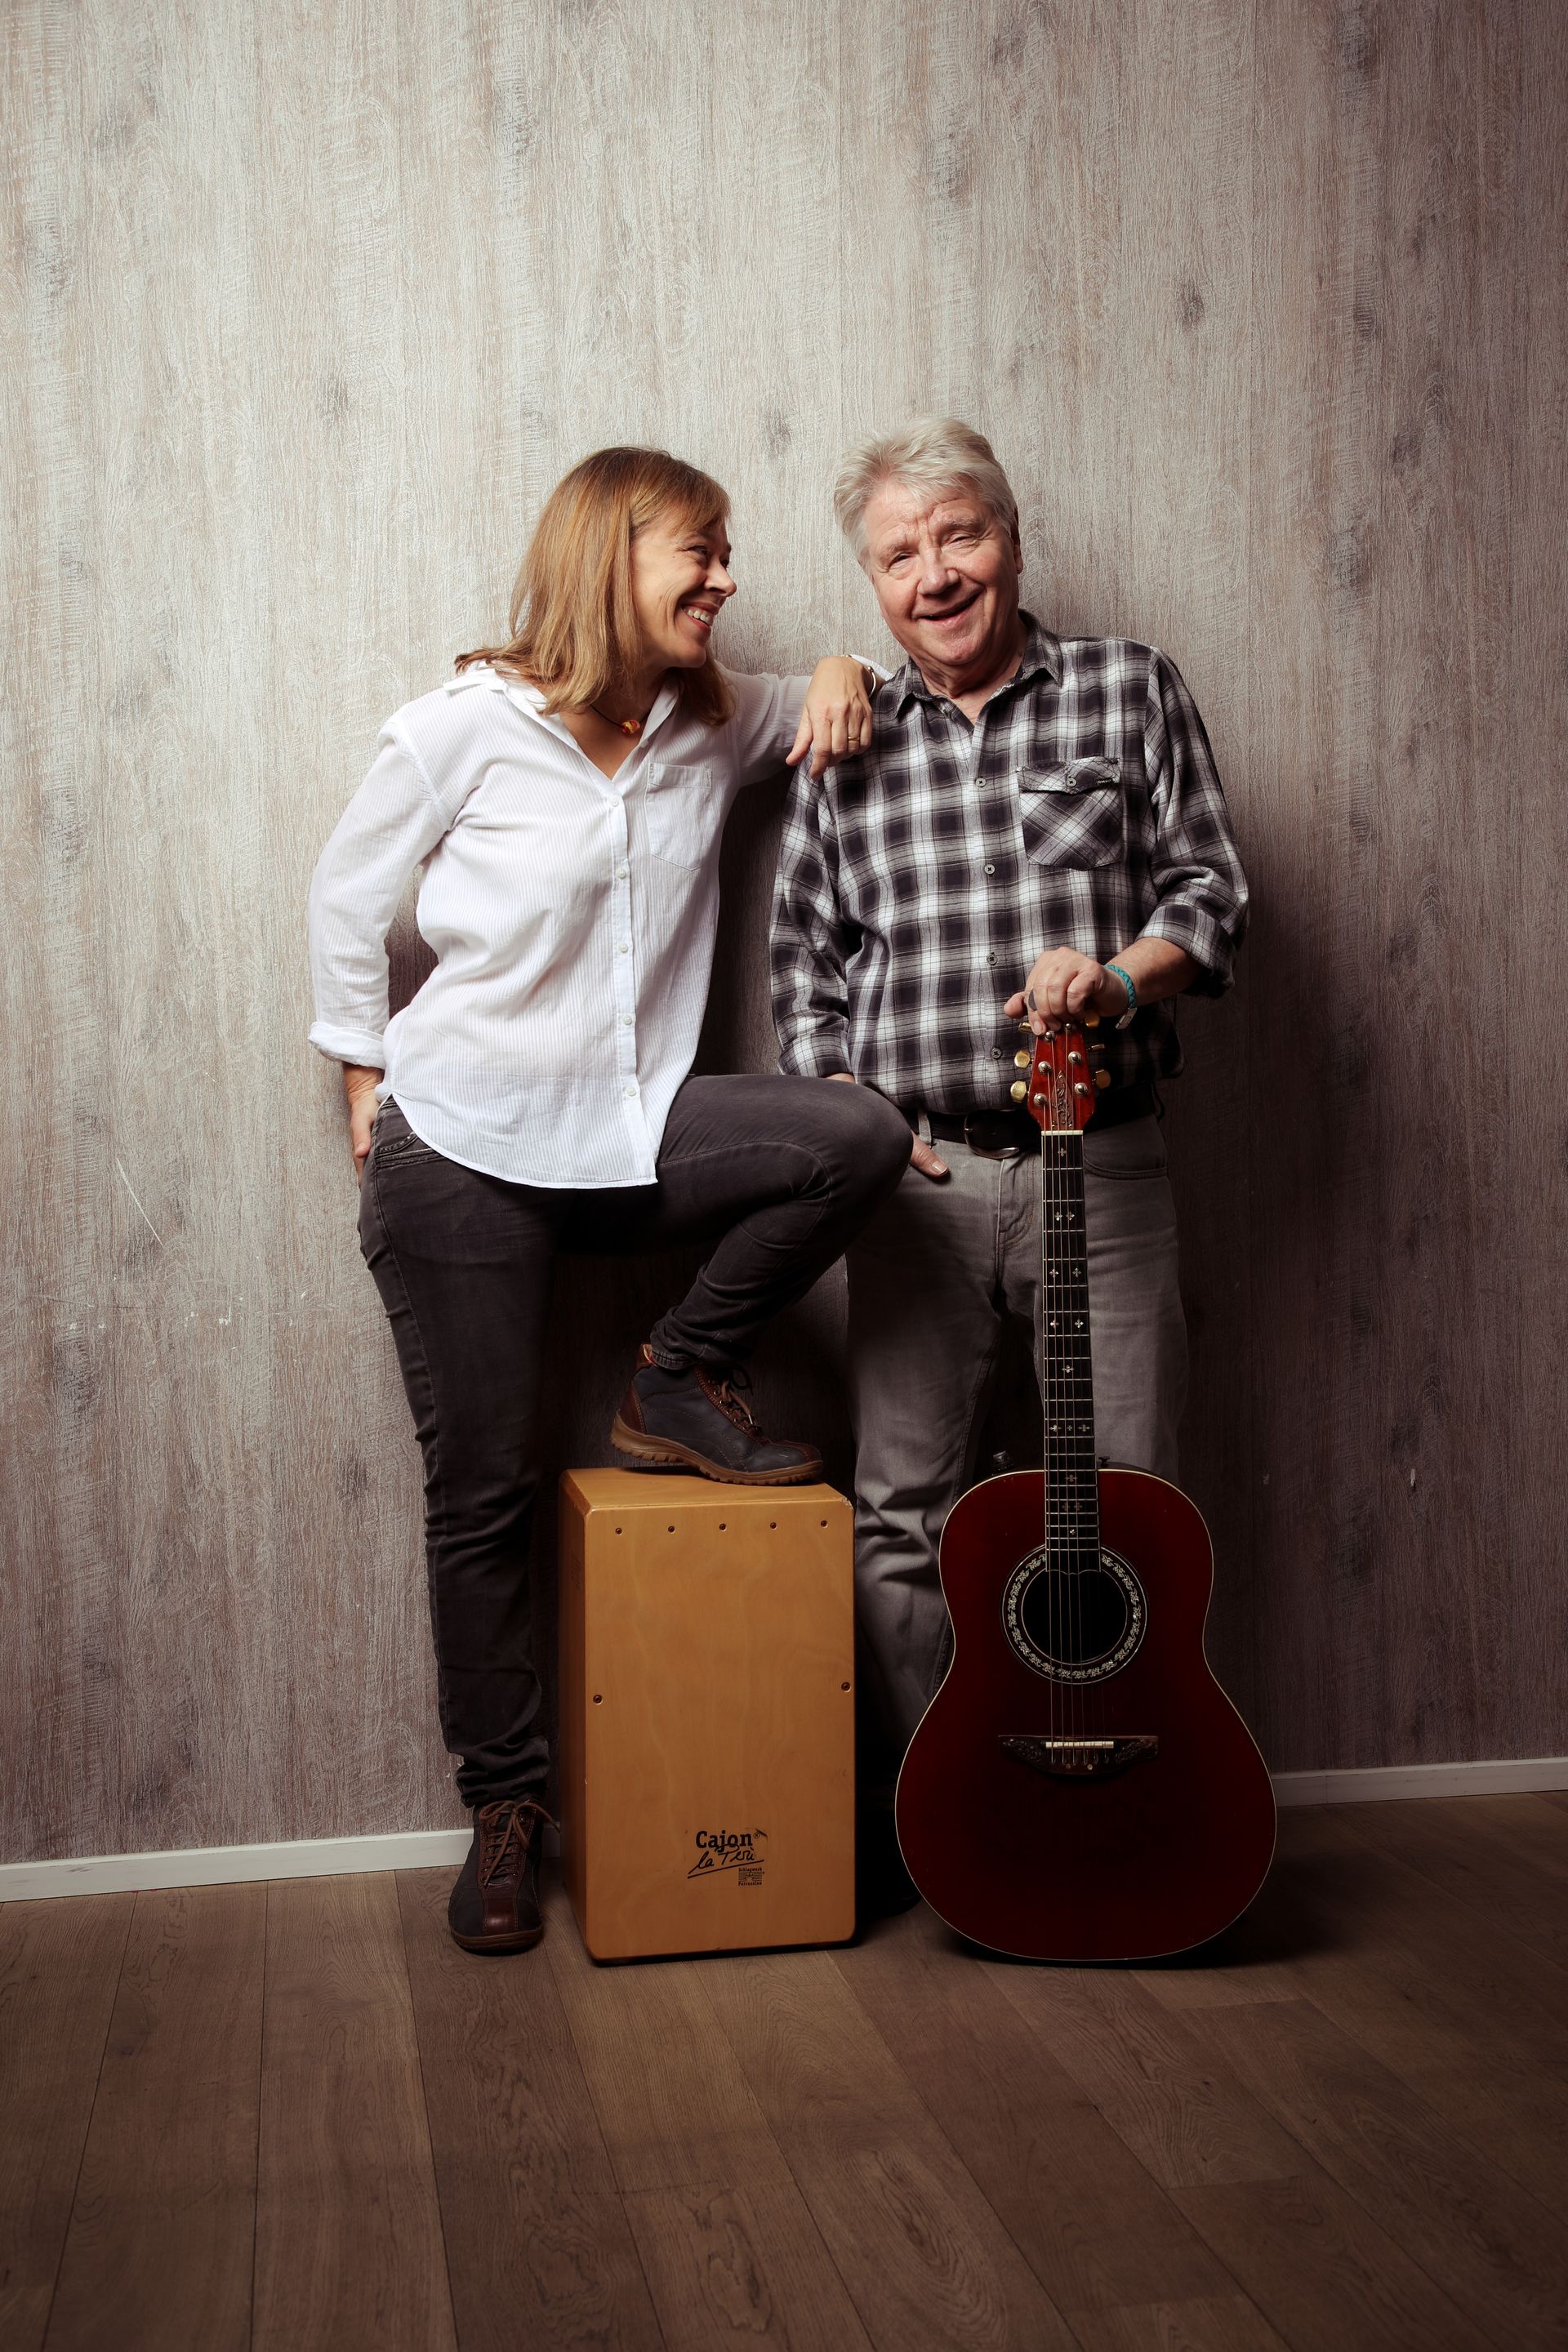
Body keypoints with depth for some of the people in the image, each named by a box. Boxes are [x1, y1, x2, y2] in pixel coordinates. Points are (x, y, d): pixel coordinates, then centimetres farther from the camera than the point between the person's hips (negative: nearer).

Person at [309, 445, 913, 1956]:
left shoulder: (714, 728, 5)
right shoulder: (472, 724, -8)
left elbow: (826, 708, 24)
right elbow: (347, 894, 2)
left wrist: (840, 679, 1)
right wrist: (366, 1078, 2)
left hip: (629, 1132, 4)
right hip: (463, 1150, -4)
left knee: (861, 1137, -22)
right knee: (482, 1489, 1)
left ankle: (683, 1381, -1)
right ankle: (503, 1806, 18)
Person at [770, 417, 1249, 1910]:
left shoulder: (1129, 691, 7)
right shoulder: (850, 748, 10)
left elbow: (1210, 889, 3)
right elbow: (802, 962, 13)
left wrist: (1119, 973, -17)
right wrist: (854, 1117, -1)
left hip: (1103, 1169, -1)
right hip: (917, 1176, 1)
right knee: (898, 1516, 3)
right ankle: (902, 1828, 18)